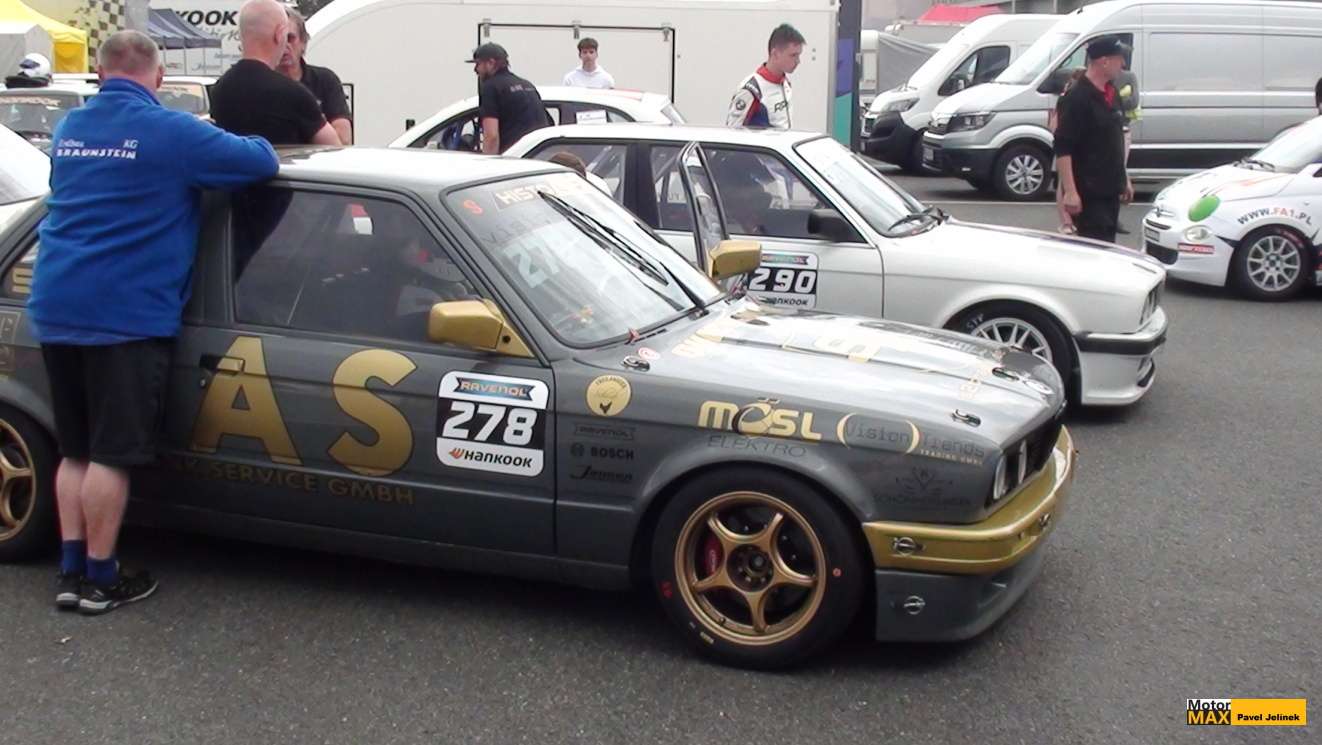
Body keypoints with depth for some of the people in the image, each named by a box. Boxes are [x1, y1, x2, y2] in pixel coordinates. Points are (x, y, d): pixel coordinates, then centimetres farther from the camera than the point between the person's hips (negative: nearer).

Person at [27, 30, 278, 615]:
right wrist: (255, 143, 17)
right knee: (112, 453, 0)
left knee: (76, 448, 15)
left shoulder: (69, 128, 14)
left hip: (55, 309, 7)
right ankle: (99, 578, 7)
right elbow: (261, 162, -8)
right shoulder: (169, 131, -7)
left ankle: (70, 570, 17)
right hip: (124, 313, -7)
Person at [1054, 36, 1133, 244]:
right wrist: (1070, 191, -25)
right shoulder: (1077, 98, -15)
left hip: (1110, 189, 9)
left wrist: (1124, 179, 21)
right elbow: (1062, 148, -20)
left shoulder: (1110, 94, 12)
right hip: (1088, 194, -9)